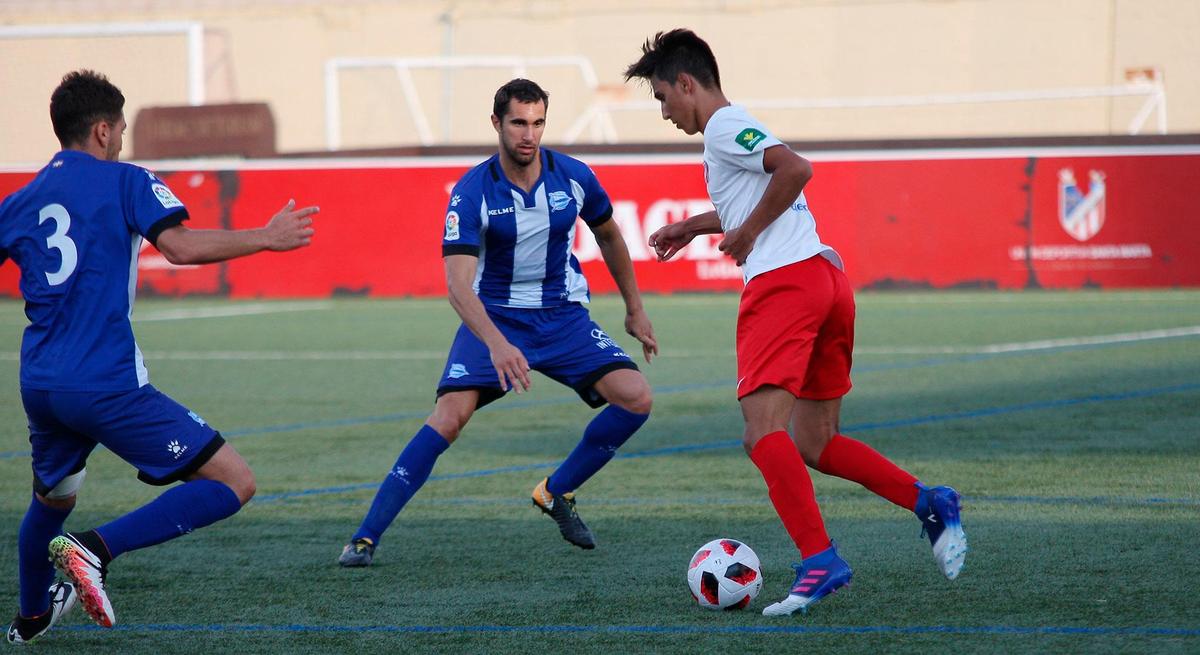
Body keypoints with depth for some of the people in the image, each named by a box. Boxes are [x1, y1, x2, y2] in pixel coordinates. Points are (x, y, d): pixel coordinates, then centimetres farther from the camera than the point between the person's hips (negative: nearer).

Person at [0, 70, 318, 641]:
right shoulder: (124, 182, -1)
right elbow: (179, 246, -16)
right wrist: (266, 238, -8)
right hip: (106, 383, -7)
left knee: (52, 498, 34)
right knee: (232, 483, -8)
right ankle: (96, 548, -21)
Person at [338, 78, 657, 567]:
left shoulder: (574, 178, -8)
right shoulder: (472, 192, -19)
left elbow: (608, 236, 14)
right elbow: (458, 284, -27)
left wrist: (635, 308, 19)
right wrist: (496, 344, -42)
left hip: (563, 317, 3)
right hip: (494, 318, -3)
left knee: (636, 398, -15)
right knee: (450, 417, -23)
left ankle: (557, 492, 8)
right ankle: (366, 536, -16)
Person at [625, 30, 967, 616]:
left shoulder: (723, 126, -3)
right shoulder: (738, 130, 27)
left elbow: (795, 169, -19)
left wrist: (748, 231, -9)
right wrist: (694, 226, 41)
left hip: (783, 280, -10)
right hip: (827, 278, 10)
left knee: (763, 430, -18)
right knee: (813, 445, 13)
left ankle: (819, 561, -29)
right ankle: (930, 504, 4)